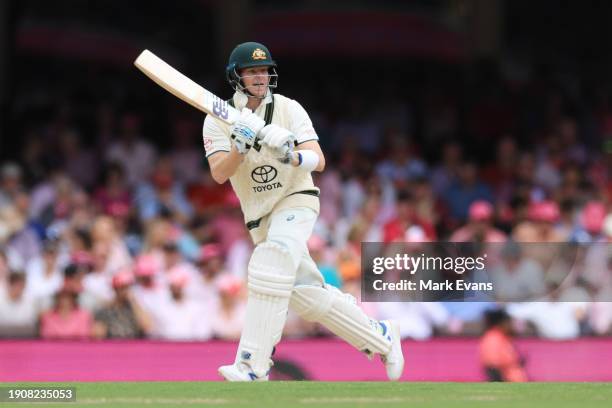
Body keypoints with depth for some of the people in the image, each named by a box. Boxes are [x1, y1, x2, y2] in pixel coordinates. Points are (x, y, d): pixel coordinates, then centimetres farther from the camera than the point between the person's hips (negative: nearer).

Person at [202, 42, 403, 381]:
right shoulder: (218, 120, -5)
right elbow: (219, 175, -18)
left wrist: (293, 157, -39)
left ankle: (252, 369, -35)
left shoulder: (289, 109, -9)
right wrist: (241, 146, -35)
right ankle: (380, 338, 25)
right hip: (260, 219, 4)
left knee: (270, 268, -29)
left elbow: (318, 161, -18)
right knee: (308, 296, 6)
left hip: (296, 201, -4)